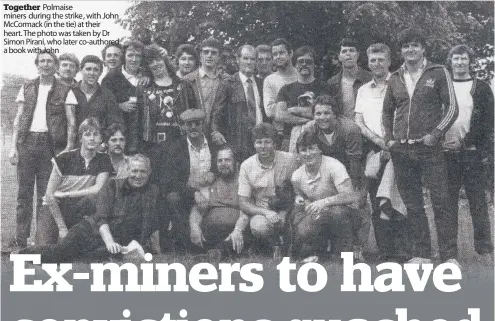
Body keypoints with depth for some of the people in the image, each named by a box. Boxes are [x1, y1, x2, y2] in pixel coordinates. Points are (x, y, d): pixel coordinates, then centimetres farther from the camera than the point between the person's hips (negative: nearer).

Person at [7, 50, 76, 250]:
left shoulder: (64, 91, 4)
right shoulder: (27, 88, 13)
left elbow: (71, 122, -1)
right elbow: (18, 119, 11)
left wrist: (69, 148, -11)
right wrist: (14, 146, 2)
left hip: (51, 144, -3)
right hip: (27, 142, 3)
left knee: (46, 194, -1)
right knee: (24, 192, 3)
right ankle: (21, 239, 7)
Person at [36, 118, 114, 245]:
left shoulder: (103, 160, -4)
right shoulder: (65, 158, -12)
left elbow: (98, 189, -14)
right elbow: (50, 194, -13)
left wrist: (65, 194, -15)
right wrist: (62, 227, -15)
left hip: (78, 210, 4)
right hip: (54, 208, -4)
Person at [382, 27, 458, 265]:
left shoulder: (438, 73, 2)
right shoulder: (395, 78, 13)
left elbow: (451, 107, -1)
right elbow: (387, 111, 22)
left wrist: (435, 134, -11)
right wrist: (389, 138, 9)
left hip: (429, 147, -4)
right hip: (401, 150, 4)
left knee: (441, 201, -6)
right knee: (412, 204, 7)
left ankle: (449, 255, -2)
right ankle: (421, 254, 14)